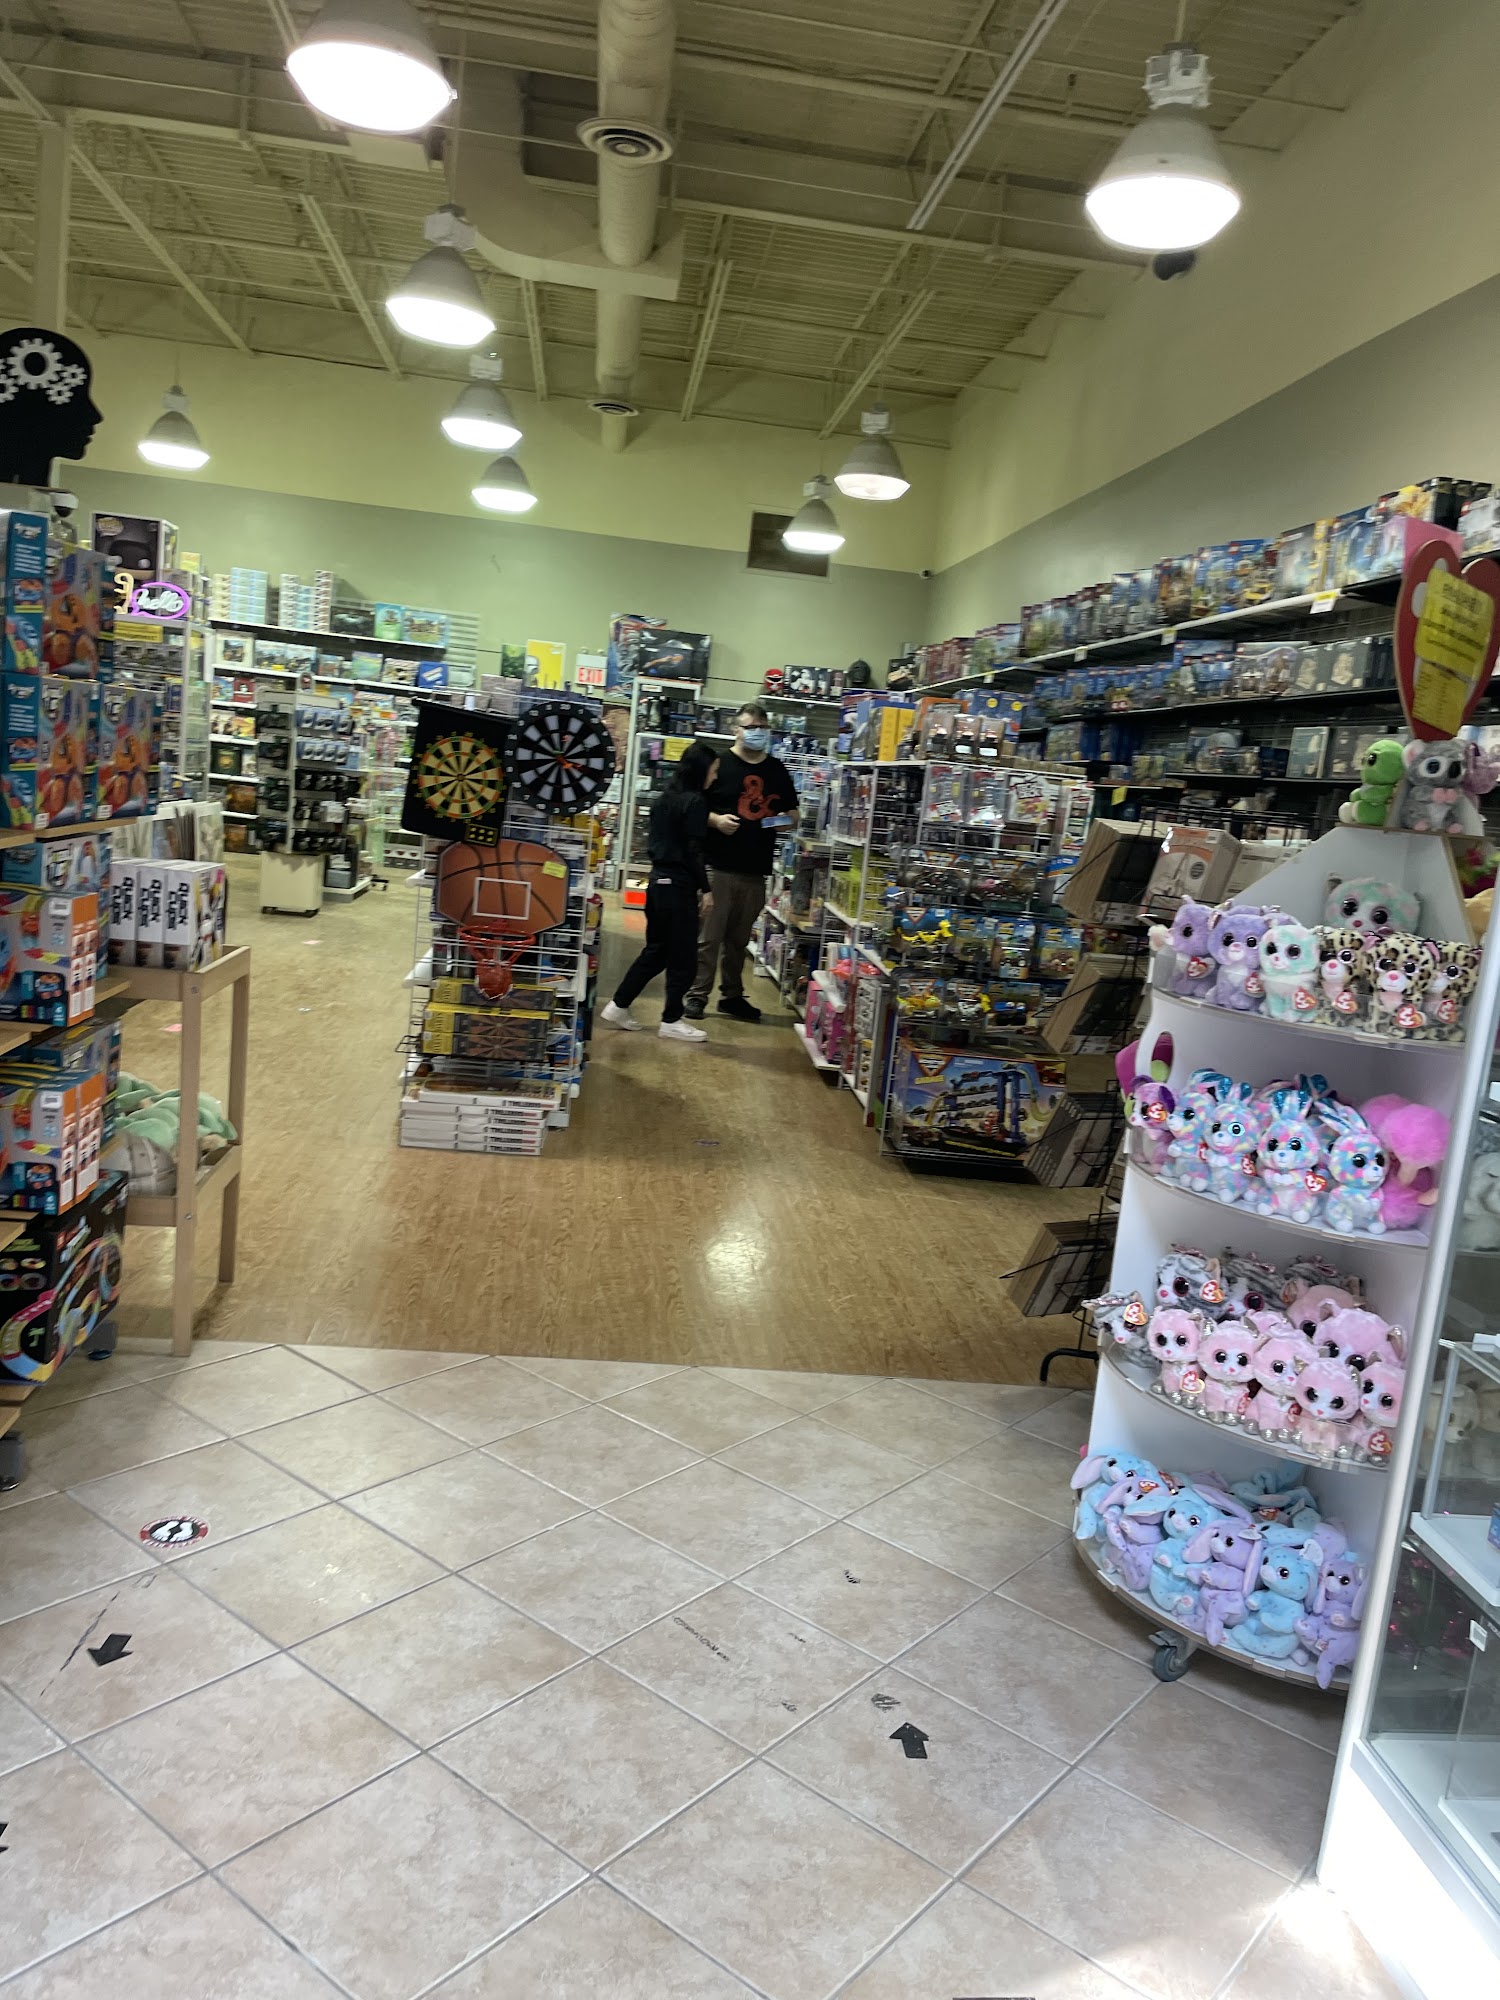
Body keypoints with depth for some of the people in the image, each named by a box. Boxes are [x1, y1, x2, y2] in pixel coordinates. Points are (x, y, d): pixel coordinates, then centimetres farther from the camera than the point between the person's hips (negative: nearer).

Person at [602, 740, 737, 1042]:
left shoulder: (666, 797, 10)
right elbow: (694, 851, -16)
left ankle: (618, 1006, 19)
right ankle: (671, 1021, 8)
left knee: (655, 951, 17)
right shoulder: (694, 802, -14)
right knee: (683, 957, 2)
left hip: (658, 880, 8)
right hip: (679, 885, -8)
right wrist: (705, 889, -9)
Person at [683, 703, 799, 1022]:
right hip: (718, 866, -4)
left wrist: (785, 821, -1)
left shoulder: (778, 770, 13)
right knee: (709, 936, -3)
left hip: (756, 869, 4)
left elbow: (792, 813, 21)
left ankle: (732, 995, 23)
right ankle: (696, 995, 5)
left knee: (739, 938, 13)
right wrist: (716, 819, -19)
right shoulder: (720, 764, -1)